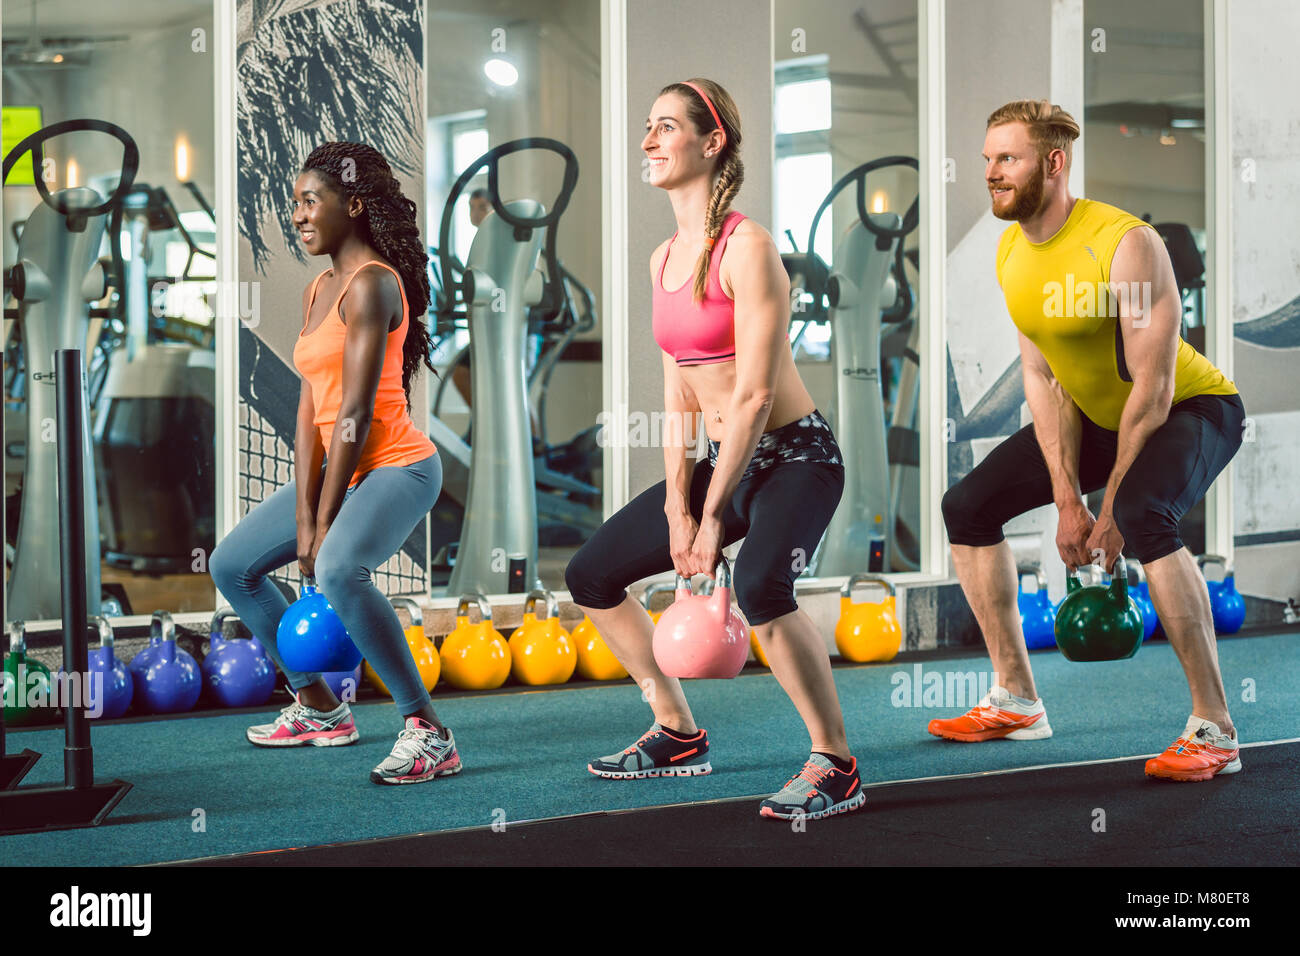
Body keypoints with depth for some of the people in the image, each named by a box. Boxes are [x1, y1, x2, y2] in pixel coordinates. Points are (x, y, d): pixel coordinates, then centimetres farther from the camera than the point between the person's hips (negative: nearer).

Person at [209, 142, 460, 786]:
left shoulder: (372, 284, -15)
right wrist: (302, 515, -3)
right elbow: (311, 406, 6)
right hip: (341, 468, 10)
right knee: (232, 565, 16)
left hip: (396, 466, -10)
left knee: (339, 570, -36)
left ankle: (429, 733, -29)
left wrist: (325, 522, -18)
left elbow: (357, 410, -19)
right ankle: (318, 708, 25)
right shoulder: (318, 291, 13)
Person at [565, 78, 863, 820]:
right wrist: (676, 509, -1)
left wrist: (712, 518, -21)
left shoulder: (748, 247, -17)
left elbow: (754, 394, -21)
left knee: (760, 585, -36)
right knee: (592, 576, 10)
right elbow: (680, 394, 8)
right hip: (726, 458, 9)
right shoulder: (665, 259, 8)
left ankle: (837, 767, -20)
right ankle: (679, 735, 25)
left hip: (795, 456, -9)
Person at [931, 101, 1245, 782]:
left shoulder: (1126, 245, -29)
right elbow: (1042, 380, -4)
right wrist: (1067, 501, -11)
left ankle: (1214, 730, -29)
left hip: (1194, 408, -8)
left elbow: (1153, 389, -29)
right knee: (967, 507, 3)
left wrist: (1111, 510, -25)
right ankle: (1016, 702, 14)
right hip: (1094, 416, 8)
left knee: (1143, 516, -37)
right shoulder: (1012, 254, -6)